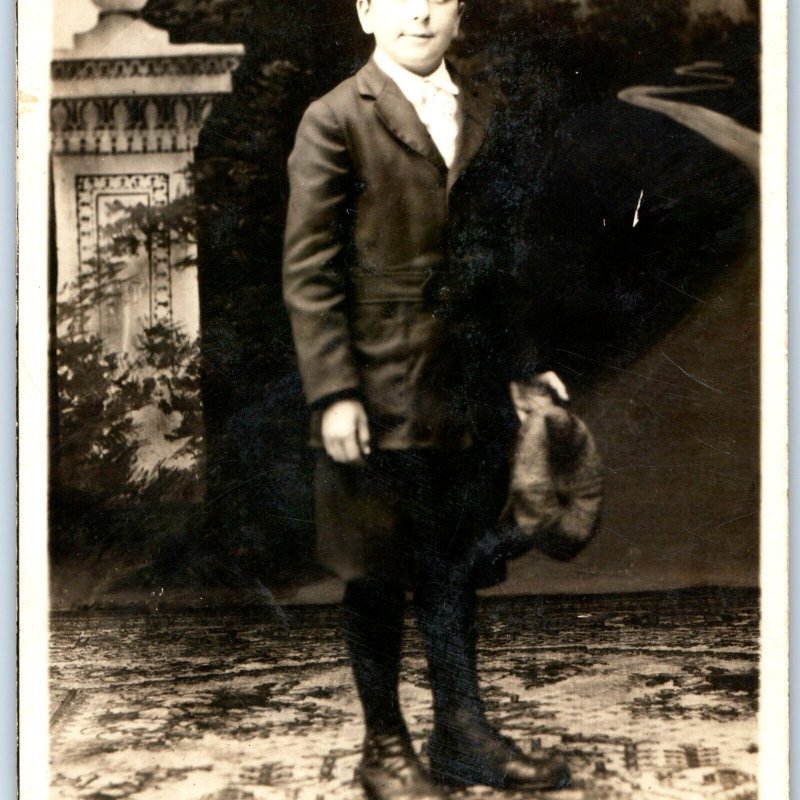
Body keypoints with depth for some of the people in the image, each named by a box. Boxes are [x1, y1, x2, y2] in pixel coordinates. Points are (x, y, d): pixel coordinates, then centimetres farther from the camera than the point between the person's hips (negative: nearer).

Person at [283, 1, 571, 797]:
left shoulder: (483, 117, 13)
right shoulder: (335, 120, -4)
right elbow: (308, 271, -9)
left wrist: (523, 361, 12)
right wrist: (333, 391, -15)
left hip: (467, 391, 5)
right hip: (379, 392, -5)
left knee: (454, 567, 14)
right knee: (376, 576, 8)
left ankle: (462, 734, 27)